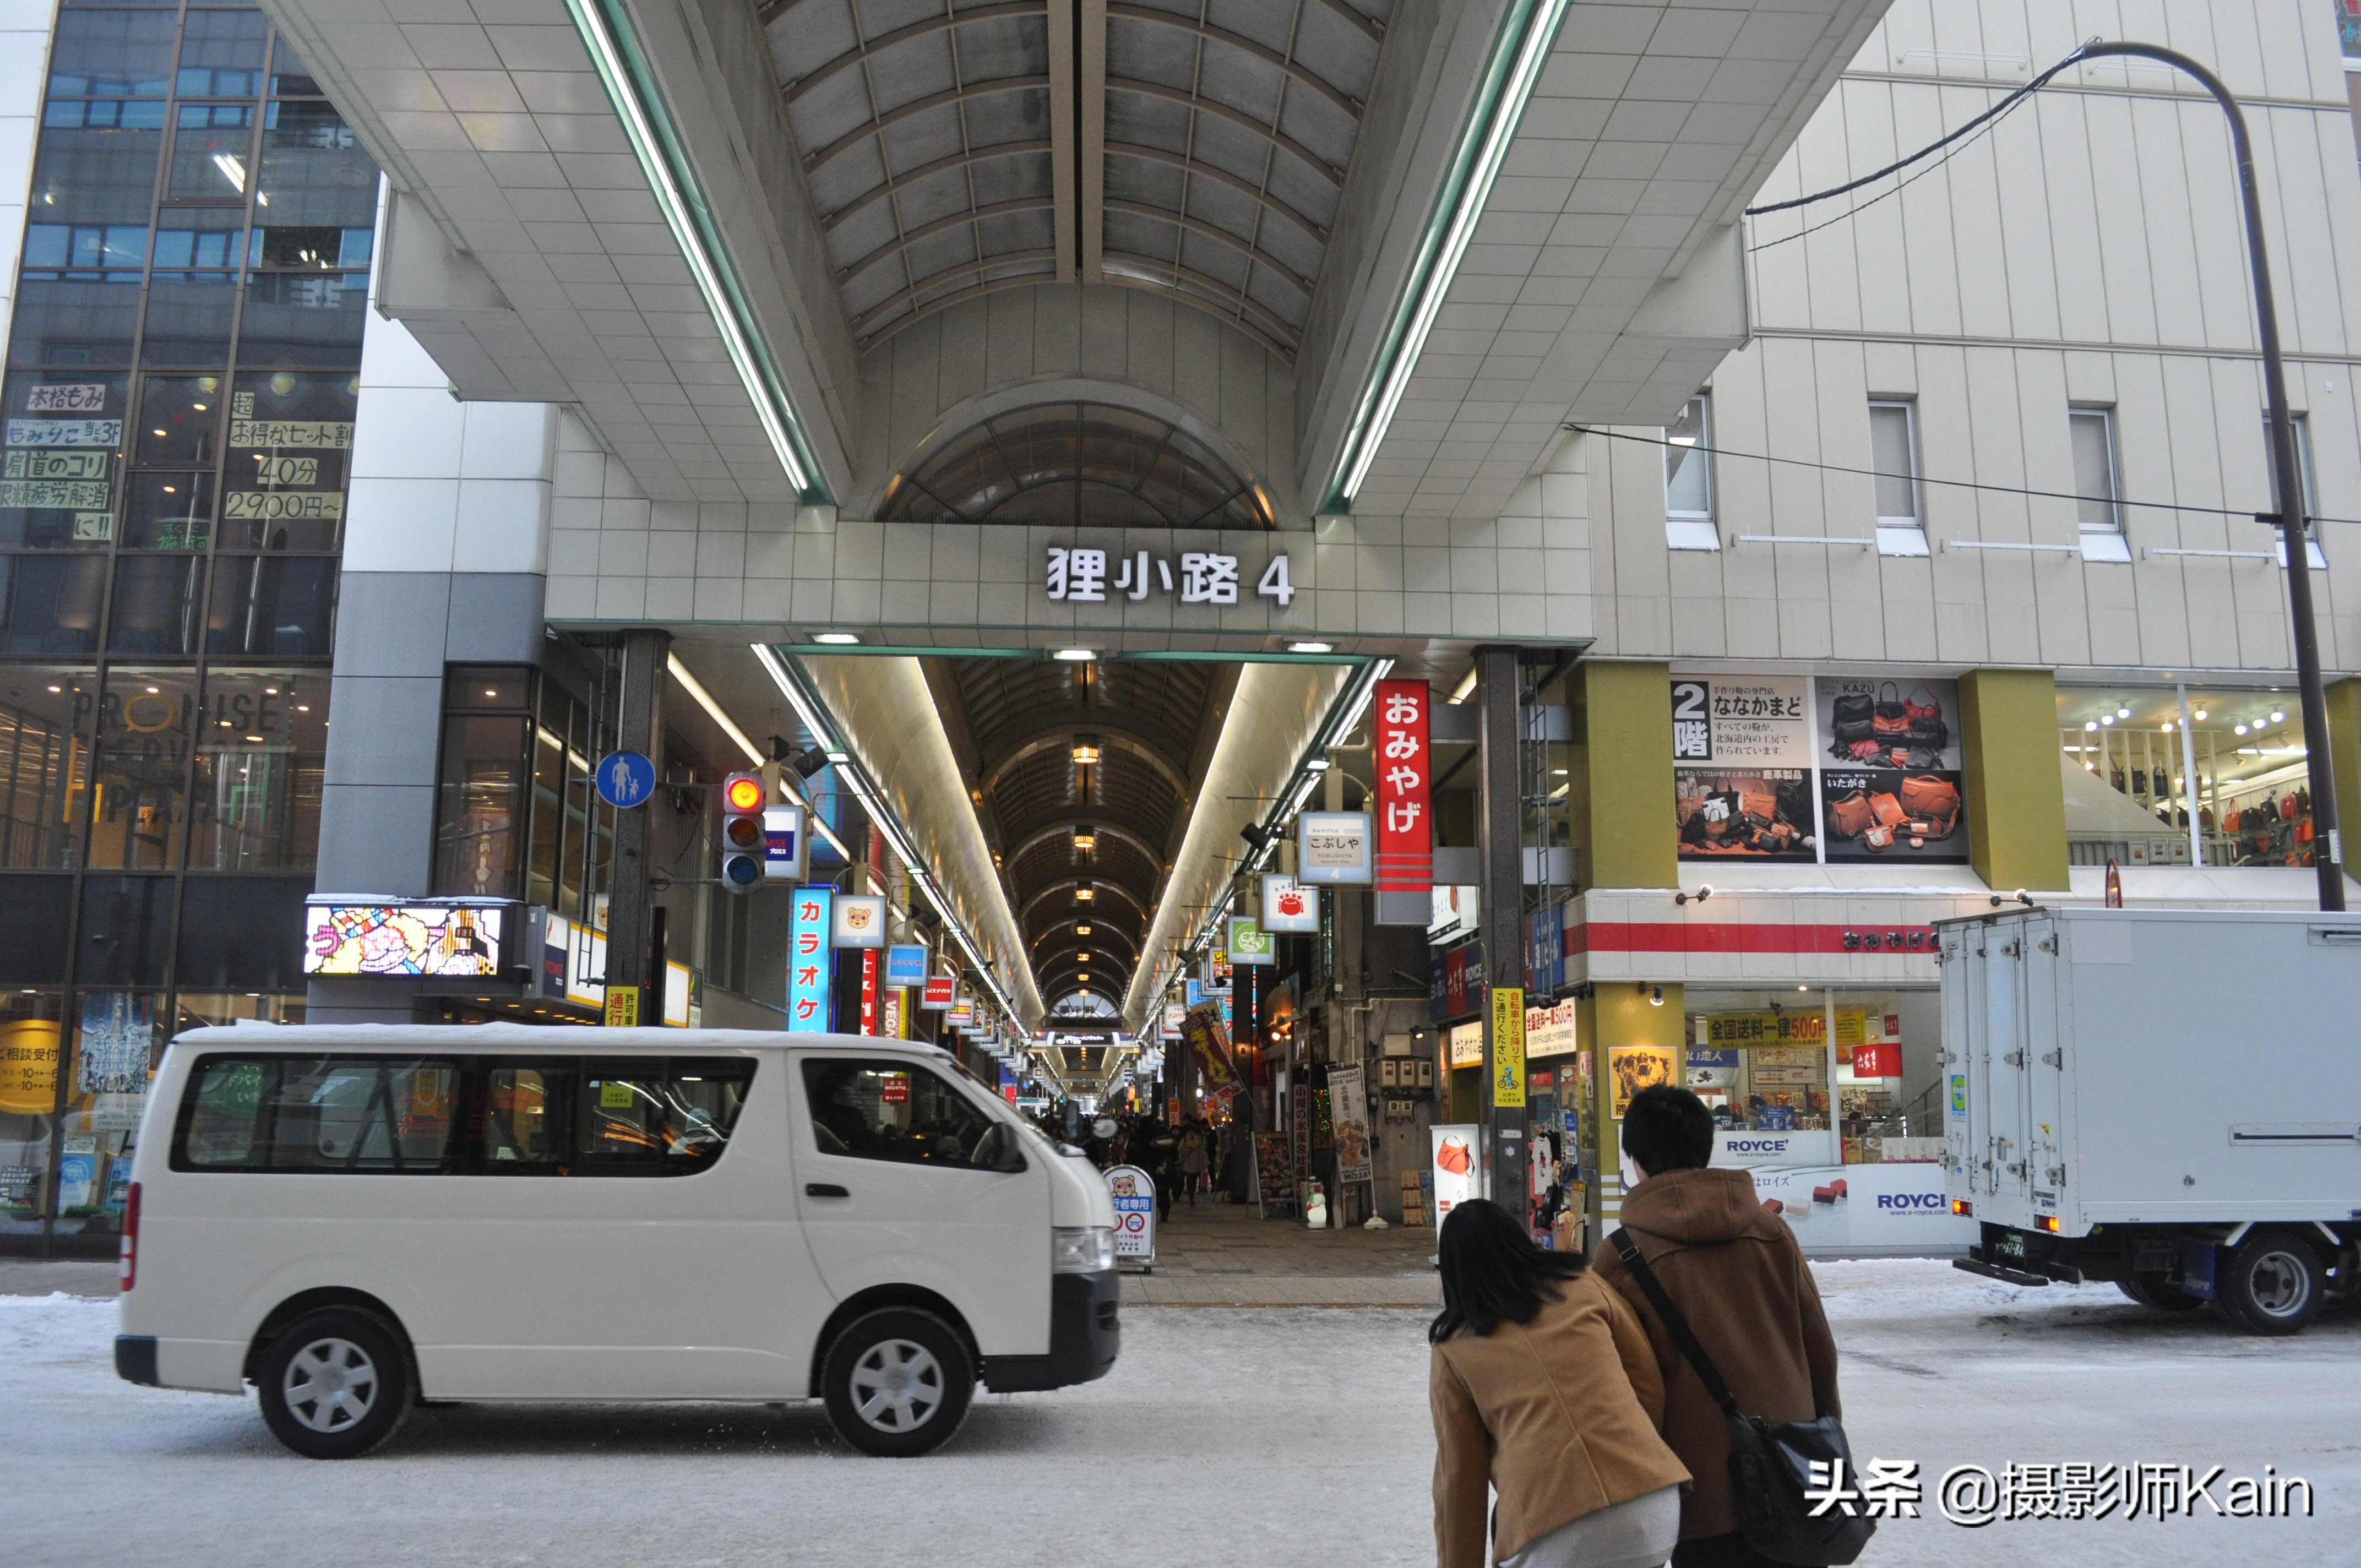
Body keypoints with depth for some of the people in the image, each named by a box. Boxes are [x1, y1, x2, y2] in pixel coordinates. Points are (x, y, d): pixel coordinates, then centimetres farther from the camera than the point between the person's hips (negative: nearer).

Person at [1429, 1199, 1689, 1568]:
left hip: (1554, 1537, -3)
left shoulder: (1453, 1348, 9)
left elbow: (1457, 1475, 10)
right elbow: (1651, 1387, 15)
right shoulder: (1584, 1285, 12)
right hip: (1652, 1506, 3)